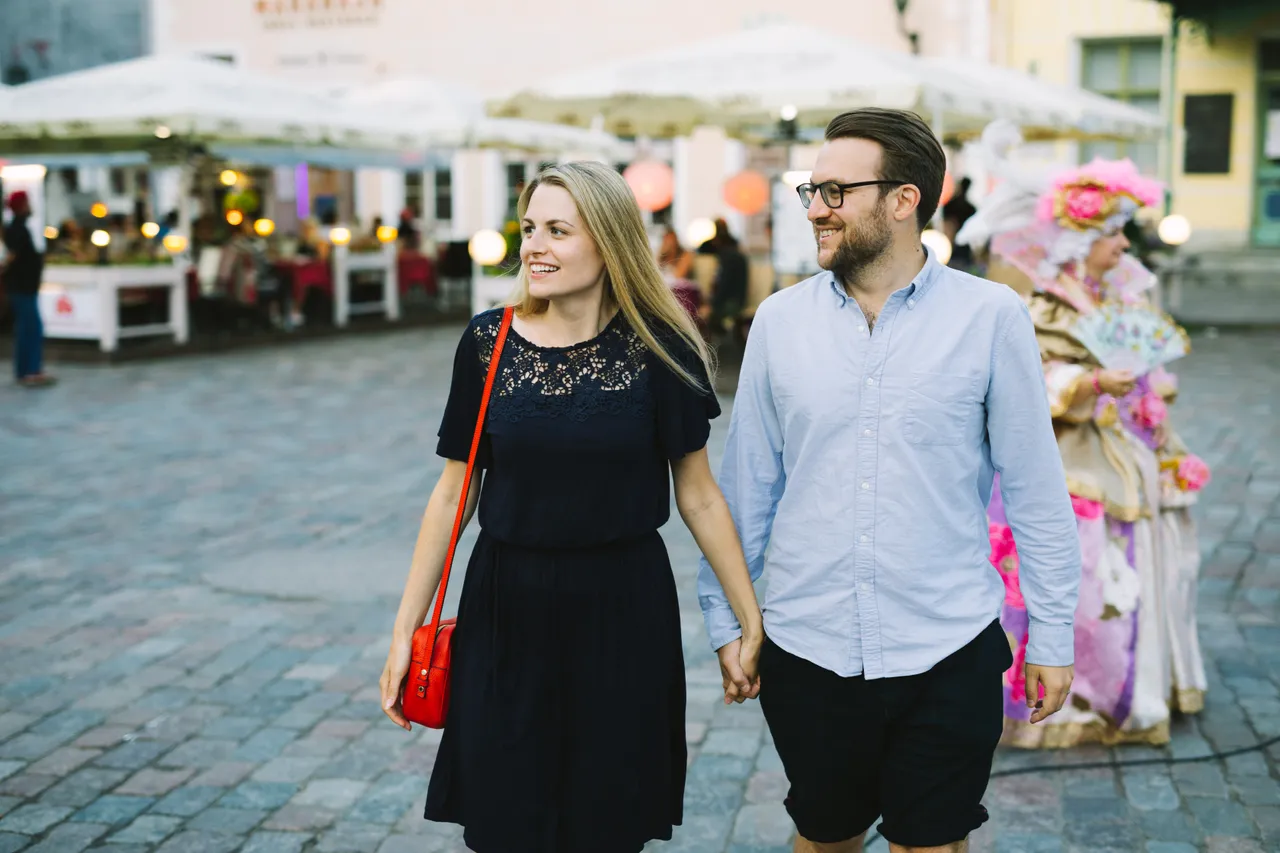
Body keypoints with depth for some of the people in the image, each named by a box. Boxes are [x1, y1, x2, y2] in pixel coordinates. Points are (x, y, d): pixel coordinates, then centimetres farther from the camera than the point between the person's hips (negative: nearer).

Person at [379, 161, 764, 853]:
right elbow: (453, 490, 3)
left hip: (623, 614, -1)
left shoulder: (659, 348, -6)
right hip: (507, 614, 1)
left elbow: (697, 493, -1)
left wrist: (751, 622, -1)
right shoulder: (488, 342, -2)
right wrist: (406, 629, 3)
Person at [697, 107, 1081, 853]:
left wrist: (1053, 635, -1)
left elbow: (1036, 489, -3)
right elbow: (747, 485, 5)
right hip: (807, 651, 2)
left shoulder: (991, 316, -7)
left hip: (948, 654, -2)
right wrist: (725, 617, 6)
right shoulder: (780, 320, 0)